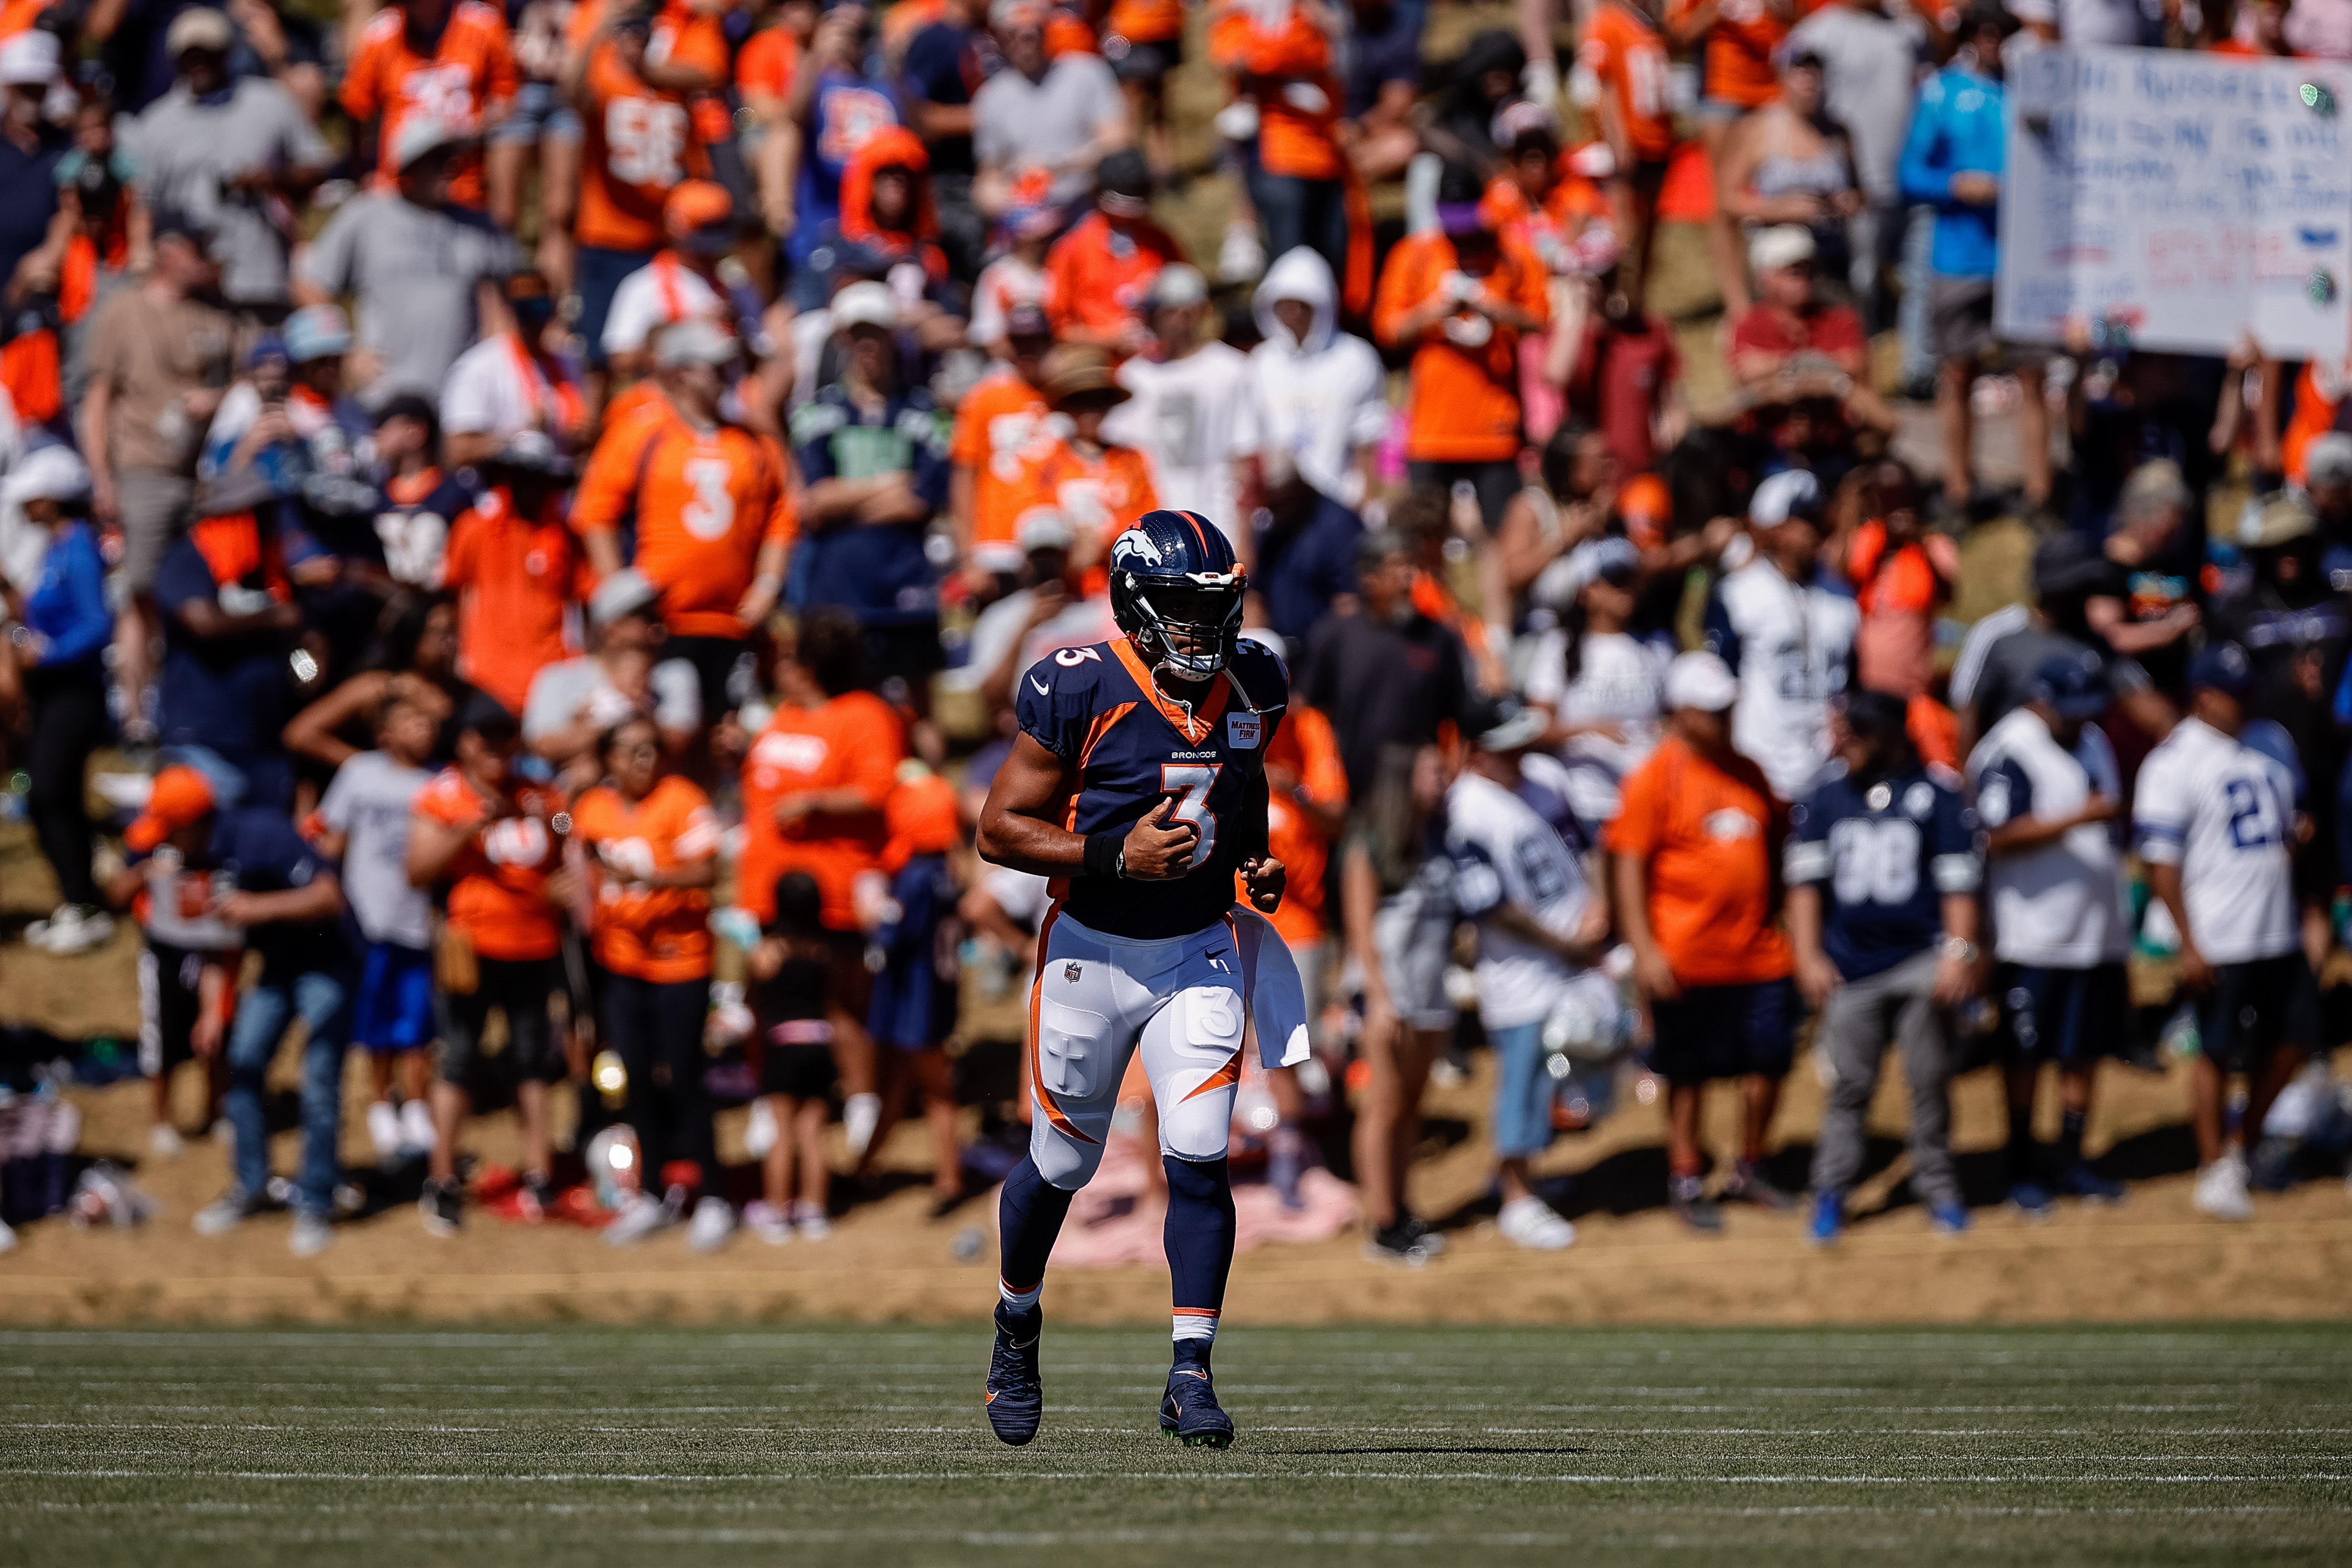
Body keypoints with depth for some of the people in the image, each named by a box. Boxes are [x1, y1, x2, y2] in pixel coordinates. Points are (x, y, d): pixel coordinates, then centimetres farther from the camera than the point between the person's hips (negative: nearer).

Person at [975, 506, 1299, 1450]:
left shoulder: (1250, 689, 1)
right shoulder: (1081, 693, -16)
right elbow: (1000, 830, -14)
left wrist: (1256, 865, 3)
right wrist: (1117, 854, -24)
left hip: (1201, 954, 3)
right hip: (1093, 950, -3)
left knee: (1199, 1159, -11)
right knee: (1061, 1165, 10)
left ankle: (1191, 1377, -7)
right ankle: (1017, 1329, 37)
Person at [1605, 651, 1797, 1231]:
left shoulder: (1746, 771, 11)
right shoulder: (1655, 777, -8)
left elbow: (1775, 841, 25)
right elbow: (1628, 863, -11)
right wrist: (1643, 949, -17)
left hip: (1758, 950, 6)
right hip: (1687, 959, -6)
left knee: (1768, 1062, 8)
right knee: (1688, 1074, 3)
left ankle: (1750, 1171, 27)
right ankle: (1685, 1182, 16)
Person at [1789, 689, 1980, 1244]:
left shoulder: (1937, 796, -2)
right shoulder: (1826, 799, 5)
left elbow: (1958, 883, -1)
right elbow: (1806, 880, 7)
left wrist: (1959, 953, -9)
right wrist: (1809, 958, 0)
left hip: (1922, 963, -2)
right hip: (1850, 965, 2)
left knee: (1930, 1081, 3)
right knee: (1849, 1084, 2)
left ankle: (1937, 1187, 14)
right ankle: (1830, 1193, 8)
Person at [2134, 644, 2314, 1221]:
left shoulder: (2265, 750, 12)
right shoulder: (2173, 762, -10)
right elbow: (2161, 859, -13)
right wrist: (2188, 944, -17)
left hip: (2279, 936, 7)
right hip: (2220, 946, -7)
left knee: (2294, 1037, 10)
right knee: (2218, 1053, 0)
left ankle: (2249, 1138, 30)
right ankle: (2215, 1169, 11)